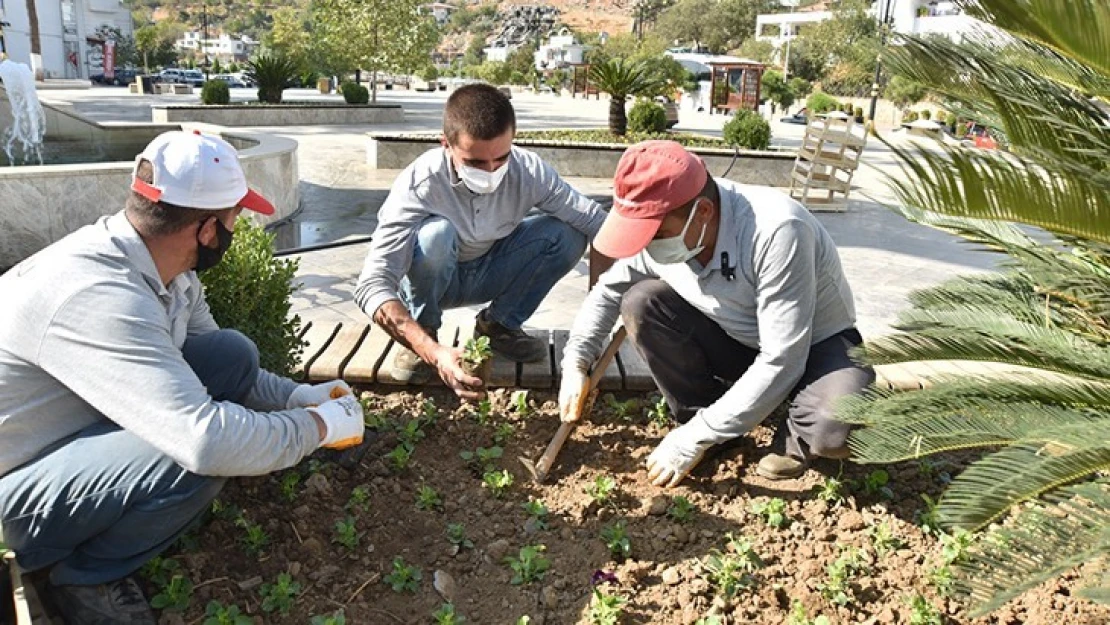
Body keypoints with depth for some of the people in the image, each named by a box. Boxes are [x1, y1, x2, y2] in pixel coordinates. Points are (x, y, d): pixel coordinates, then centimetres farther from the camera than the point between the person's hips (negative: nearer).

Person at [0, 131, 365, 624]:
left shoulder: (168, 268, -6)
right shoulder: (98, 294, -35)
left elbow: (218, 367, 11)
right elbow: (206, 440, -43)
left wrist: (296, 395, -1)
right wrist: (319, 426, -27)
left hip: (79, 430, 9)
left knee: (233, 355, -5)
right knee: (204, 452, -32)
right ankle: (89, 576, -2)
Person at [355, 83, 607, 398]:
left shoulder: (529, 171, -24)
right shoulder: (418, 185, -33)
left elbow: (598, 224, -18)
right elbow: (372, 285, -40)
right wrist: (434, 353, -53)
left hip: (488, 275, 3)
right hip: (429, 280, -3)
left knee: (567, 235, -20)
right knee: (435, 233, -36)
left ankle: (499, 324, 2)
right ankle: (424, 330, -8)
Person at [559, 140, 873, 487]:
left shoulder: (776, 231, -37)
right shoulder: (658, 228, -18)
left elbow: (781, 363, -34)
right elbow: (606, 292, 2)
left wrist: (695, 439, -30)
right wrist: (575, 363, -12)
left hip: (815, 345, -5)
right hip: (736, 340, 5)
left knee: (840, 428, -37)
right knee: (641, 303, -17)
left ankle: (798, 434, 0)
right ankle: (703, 420, -2)